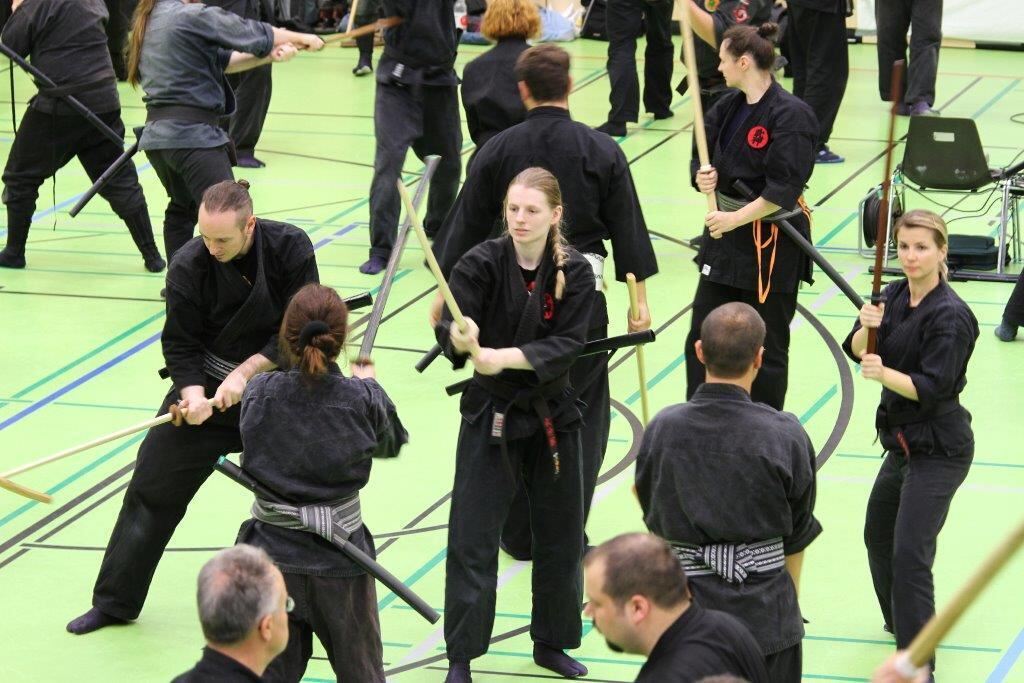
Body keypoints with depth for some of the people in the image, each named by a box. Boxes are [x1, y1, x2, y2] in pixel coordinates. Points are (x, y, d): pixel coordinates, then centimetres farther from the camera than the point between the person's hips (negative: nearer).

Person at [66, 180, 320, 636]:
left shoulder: (291, 248, -19)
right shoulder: (189, 265, -18)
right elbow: (179, 343, -10)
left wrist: (246, 372, -21)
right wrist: (193, 392, -27)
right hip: (208, 385, 0)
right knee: (154, 482, 1)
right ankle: (115, 601, 14)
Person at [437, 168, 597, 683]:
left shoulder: (574, 272, -7)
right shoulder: (483, 263, -12)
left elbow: (567, 344, -15)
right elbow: (449, 326, -21)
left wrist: (505, 357, -28)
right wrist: (461, 337, -45)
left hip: (552, 413, 3)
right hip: (490, 412, -2)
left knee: (560, 533, 13)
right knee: (472, 536, -4)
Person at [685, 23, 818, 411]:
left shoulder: (791, 115, -18)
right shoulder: (728, 107, 6)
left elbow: (784, 187, -22)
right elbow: (703, 157, 11)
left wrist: (736, 218, -23)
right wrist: (704, 178, -12)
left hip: (773, 244, -8)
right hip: (726, 234, 8)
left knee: (766, 348, 3)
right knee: (702, 336, 11)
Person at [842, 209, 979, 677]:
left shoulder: (950, 315, -19)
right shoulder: (896, 296, 4)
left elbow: (933, 387, -23)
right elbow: (857, 351, -3)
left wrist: (884, 374, -37)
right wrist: (867, 327, -24)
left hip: (938, 449, -9)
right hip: (904, 441, 9)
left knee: (909, 554, -15)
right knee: (878, 536, 24)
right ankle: (902, 620, 47)